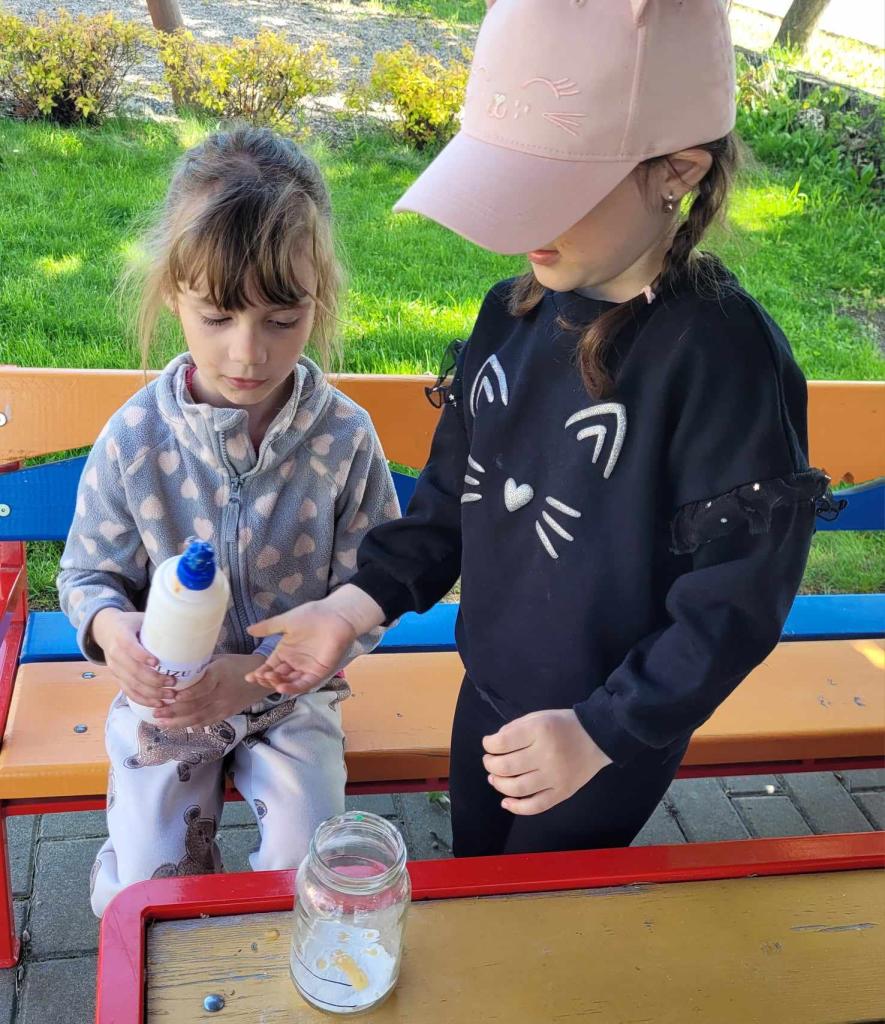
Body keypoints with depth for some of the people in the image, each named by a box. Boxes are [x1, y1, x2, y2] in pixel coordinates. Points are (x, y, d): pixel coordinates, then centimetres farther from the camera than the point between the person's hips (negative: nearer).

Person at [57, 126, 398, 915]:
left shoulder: (345, 436, -18)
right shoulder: (135, 438, -16)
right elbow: (89, 573, -1)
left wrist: (258, 672, -26)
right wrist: (110, 625, -26)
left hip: (290, 695, 0)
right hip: (166, 696, 1)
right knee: (140, 895, -4)